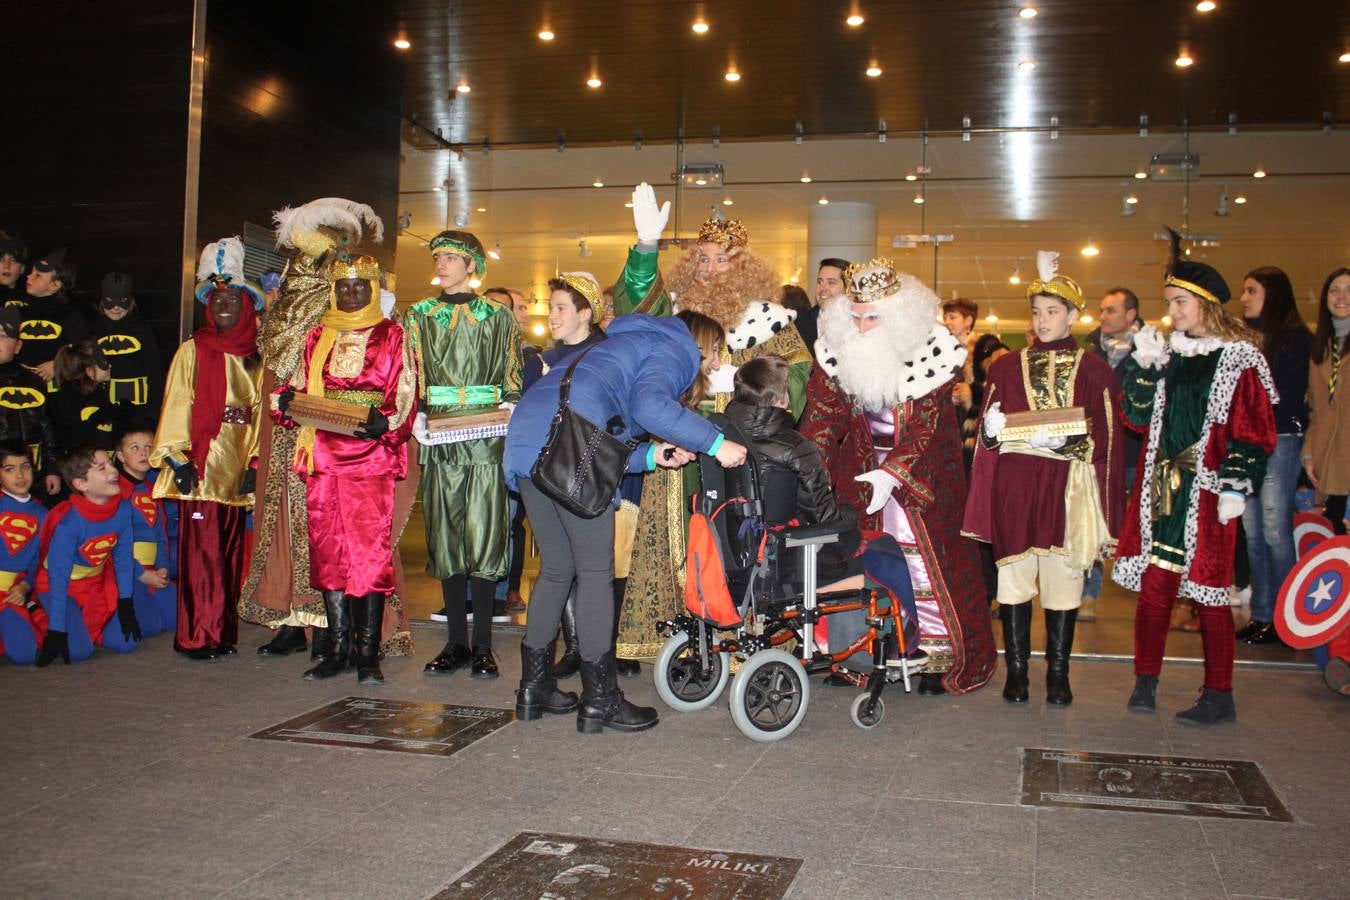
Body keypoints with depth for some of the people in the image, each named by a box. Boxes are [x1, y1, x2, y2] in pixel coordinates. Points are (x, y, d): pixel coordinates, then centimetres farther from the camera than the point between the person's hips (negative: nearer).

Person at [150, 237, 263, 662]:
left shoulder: (255, 358, 12)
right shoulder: (192, 351, 3)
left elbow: (261, 412, 10)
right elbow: (176, 406, -2)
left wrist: (256, 461, 2)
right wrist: (178, 458, -10)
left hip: (237, 469, 4)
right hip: (200, 467, -4)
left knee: (230, 551, 7)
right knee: (201, 549, -7)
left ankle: (223, 632, 15)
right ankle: (196, 637, -1)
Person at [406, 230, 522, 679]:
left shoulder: (498, 314, 9)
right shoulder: (420, 315, 15)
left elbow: (512, 377, 9)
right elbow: (412, 378, 12)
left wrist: (507, 408, -7)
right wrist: (418, 417, -3)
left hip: (486, 436, -2)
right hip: (439, 437, 2)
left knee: (484, 533, -6)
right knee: (444, 535, 2)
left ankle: (482, 645, 0)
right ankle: (456, 643, 10)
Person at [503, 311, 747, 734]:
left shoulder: (631, 343, 36)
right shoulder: (677, 349, 9)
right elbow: (649, 404, -15)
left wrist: (652, 455, 16)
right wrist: (715, 443, -8)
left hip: (527, 437, 9)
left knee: (556, 569, 17)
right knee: (596, 572, 0)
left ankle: (534, 688, 23)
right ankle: (600, 701, 6)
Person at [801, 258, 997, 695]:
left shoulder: (932, 350, -16)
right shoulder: (838, 348, -5)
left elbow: (925, 424, -18)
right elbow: (822, 414, -7)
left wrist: (892, 473, -28)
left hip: (920, 471, -3)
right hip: (860, 468, 3)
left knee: (926, 556, -1)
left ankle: (941, 655, 9)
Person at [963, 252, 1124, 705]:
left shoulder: (1093, 370, 7)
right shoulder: (1007, 367, 13)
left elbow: (1104, 439, 2)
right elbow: (986, 434, 11)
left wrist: (1065, 441, -14)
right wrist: (990, 428, -11)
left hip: (1068, 489, -1)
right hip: (1014, 487, 1)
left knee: (1063, 578, 0)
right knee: (1014, 576, 0)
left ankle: (1058, 673, 11)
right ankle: (1016, 669, 10)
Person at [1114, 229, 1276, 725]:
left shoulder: (1239, 357, -4)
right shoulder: (1165, 353, 11)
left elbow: (1253, 431, -7)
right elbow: (1139, 418, 8)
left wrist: (1235, 489, -13)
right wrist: (1144, 367, -3)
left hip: (1208, 490, -4)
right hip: (1161, 486, 4)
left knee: (1208, 590, 1)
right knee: (1154, 584, 4)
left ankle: (1219, 695, 13)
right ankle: (1146, 681, 16)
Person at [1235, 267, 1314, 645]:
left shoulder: (1295, 337, -3)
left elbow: (1290, 397, -8)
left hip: (1279, 441, -6)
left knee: (1275, 531, -5)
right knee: (1252, 531, 6)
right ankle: (1261, 614, 13)